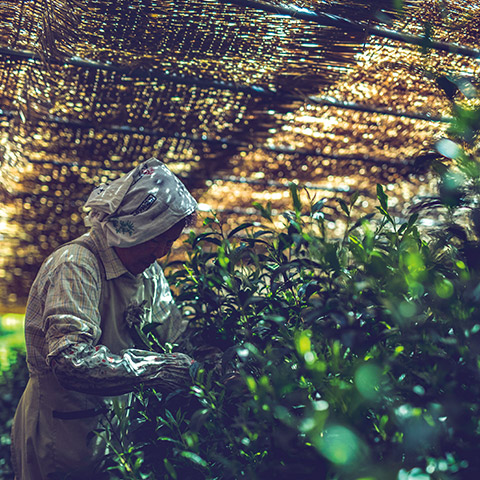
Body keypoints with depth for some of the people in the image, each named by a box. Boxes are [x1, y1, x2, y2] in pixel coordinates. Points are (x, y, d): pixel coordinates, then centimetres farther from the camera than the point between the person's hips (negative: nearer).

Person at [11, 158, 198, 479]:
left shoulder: (149, 273, 2)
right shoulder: (75, 266, -25)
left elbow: (178, 336, 5)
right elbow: (71, 360, -34)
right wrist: (155, 368, -33)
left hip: (112, 426, 7)